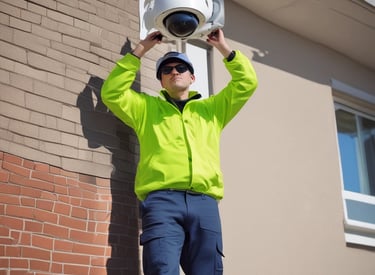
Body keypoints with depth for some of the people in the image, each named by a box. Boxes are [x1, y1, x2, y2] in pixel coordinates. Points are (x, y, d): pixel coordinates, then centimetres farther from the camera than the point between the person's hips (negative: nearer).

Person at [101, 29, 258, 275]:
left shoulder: (212, 109, 29)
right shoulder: (147, 108, 26)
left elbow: (247, 83, 24)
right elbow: (112, 92, 13)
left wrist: (224, 47, 20)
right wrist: (139, 51, 13)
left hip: (205, 203, 2)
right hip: (162, 201, -2)